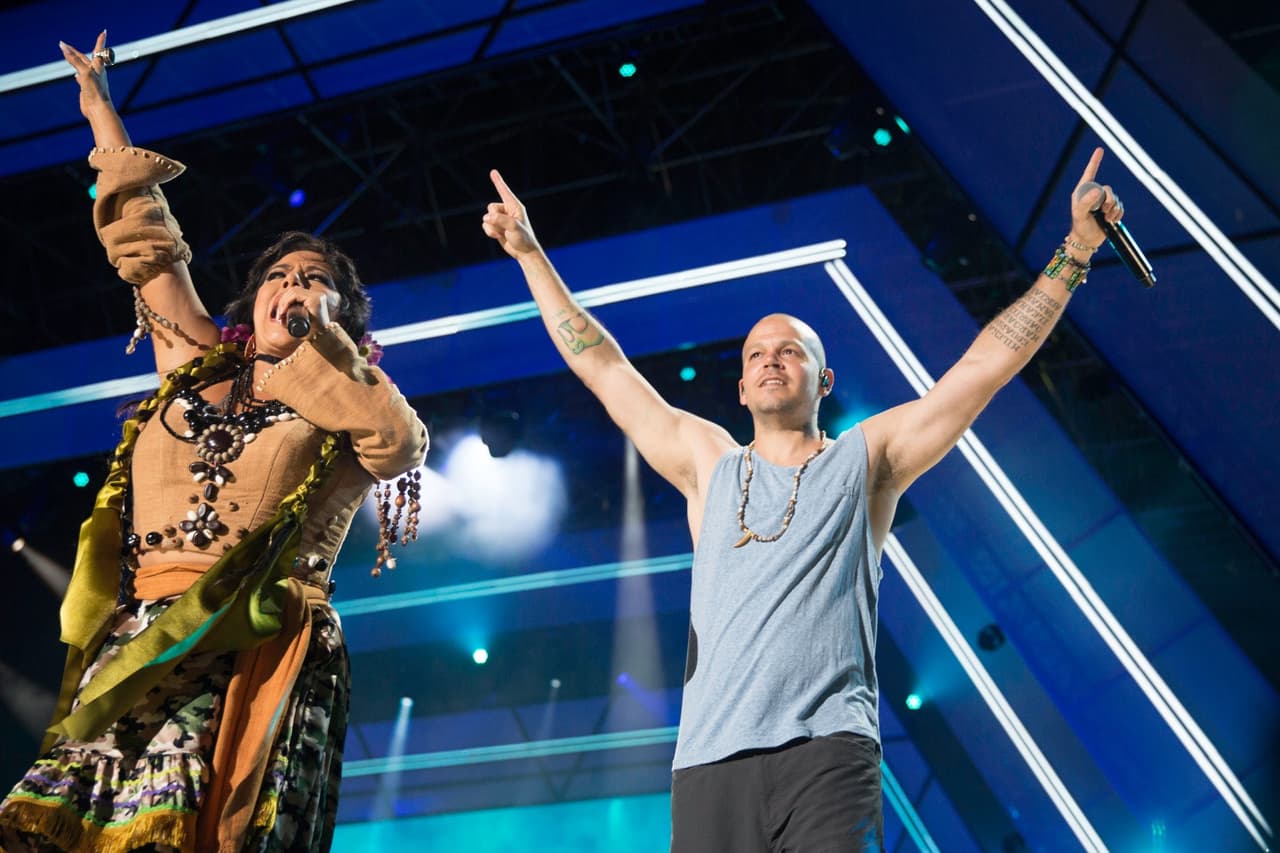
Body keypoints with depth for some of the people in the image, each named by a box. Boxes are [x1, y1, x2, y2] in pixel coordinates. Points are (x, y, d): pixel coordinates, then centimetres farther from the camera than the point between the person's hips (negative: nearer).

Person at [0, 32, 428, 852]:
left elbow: (403, 446, -11)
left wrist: (312, 341, -1)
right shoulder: (197, 364, 22)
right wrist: (97, 99, 36)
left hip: (256, 663, -3)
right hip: (133, 652, 4)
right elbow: (143, 234, 28)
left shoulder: (342, 408, 12)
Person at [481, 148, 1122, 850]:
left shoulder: (866, 458, 14)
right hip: (710, 762, 2)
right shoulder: (709, 463, 20)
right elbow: (601, 366, 24)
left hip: (827, 749, -2)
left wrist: (1073, 252, 10)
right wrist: (529, 253, 27)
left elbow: (989, 361, 12)